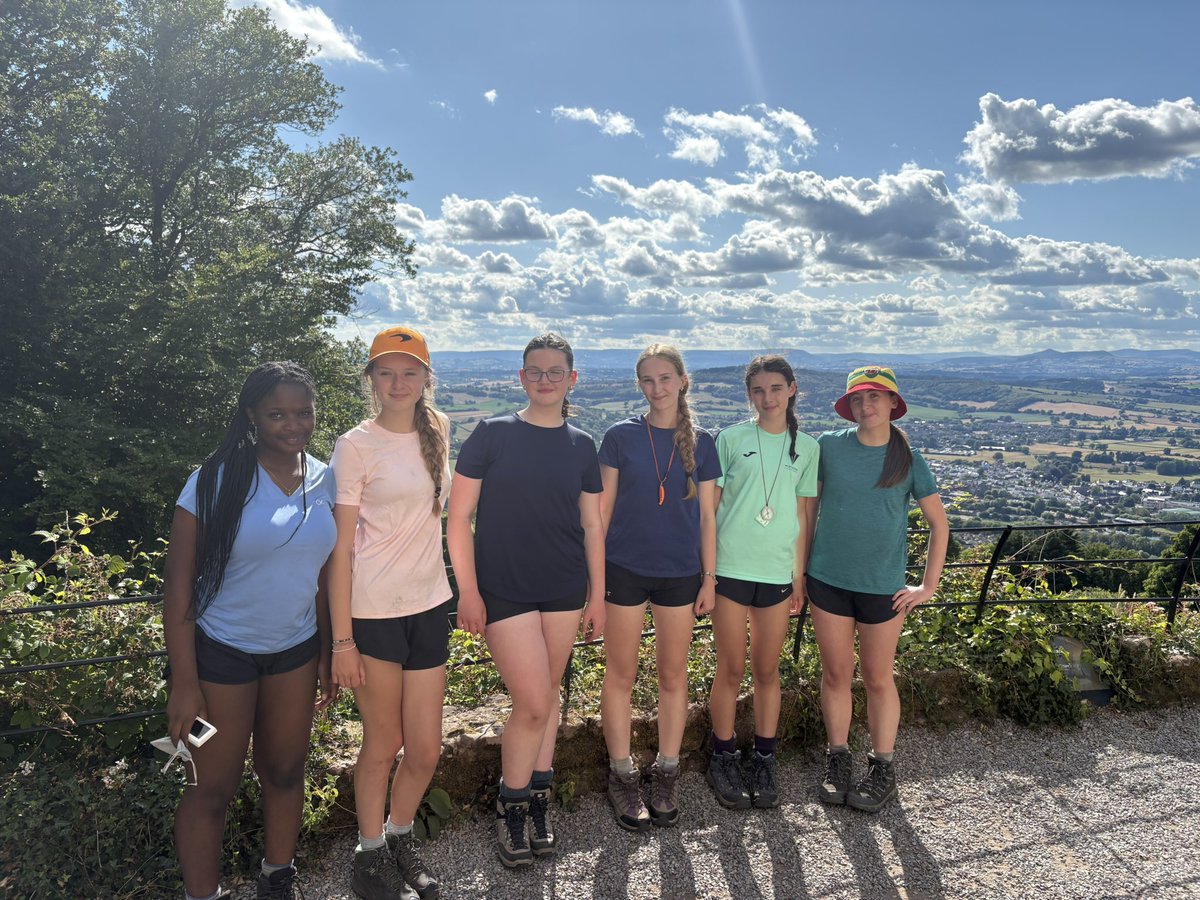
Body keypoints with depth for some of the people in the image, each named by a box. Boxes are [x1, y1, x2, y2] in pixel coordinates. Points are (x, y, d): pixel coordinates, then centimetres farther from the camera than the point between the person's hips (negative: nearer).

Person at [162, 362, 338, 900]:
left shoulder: (325, 481, -2)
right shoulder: (217, 481, -16)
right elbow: (179, 587, -13)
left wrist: (327, 653, 9)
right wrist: (184, 683, -14)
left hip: (296, 648, 4)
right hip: (221, 651, -4)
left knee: (284, 771, 16)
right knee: (214, 786, 8)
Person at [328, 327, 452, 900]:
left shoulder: (436, 433, 8)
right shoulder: (356, 446, -9)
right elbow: (341, 547, -10)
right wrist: (342, 639, -12)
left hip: (428, 606, 5)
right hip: (372, 611, -5)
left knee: (426, 750, 9)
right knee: (383, 745, 9)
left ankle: (400, 840, 36)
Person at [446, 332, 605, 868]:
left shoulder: (581, 446, 6)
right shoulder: (492, 435, -5)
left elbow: (592, 525, 10)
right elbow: (459, 517, -5)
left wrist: (597, 595, 9)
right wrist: (468, 592, -8)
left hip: (564, 590, 4)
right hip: (503, 590, -3)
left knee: (546, 697, 12)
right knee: (534, 703, -7)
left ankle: (538, 803, 31)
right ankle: (509, 808, 17)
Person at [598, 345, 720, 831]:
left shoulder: (701, 443, 3)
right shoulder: (620, 436, -2)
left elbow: (706, 515, 6)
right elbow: (603, 508, 1)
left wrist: (710, 577, 5)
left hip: (680, 572, 2)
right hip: (625, 568, -1)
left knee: (673, 675, 10)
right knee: (620, 675, 5)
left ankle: (666, 776, 26)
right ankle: (623, 776, 21)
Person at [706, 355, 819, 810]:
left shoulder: (806, 447, 7)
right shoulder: (731, 439, 0)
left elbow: (802, 515, 9)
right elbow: (709, 506, 1)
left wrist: (799, 576, 7)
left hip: (777, 571, 2)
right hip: (730, 567, -2)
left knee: (768, 670, 10)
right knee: (731, 669, 5)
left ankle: (764, 763, 24)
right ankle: (723, 759, 22)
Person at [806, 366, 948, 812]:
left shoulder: (909, 461, -2)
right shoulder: (829, 446, -3)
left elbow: (939, 524, 6)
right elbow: (810, 507, 7)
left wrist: (928, 585, 2)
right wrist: (800, 566, 7)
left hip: (883, 586, 0)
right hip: (828, 579, 1)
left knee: (878, 678, 10)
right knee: (836, 674, 10)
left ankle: (882, 768, 25)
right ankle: (838, 760, 26)